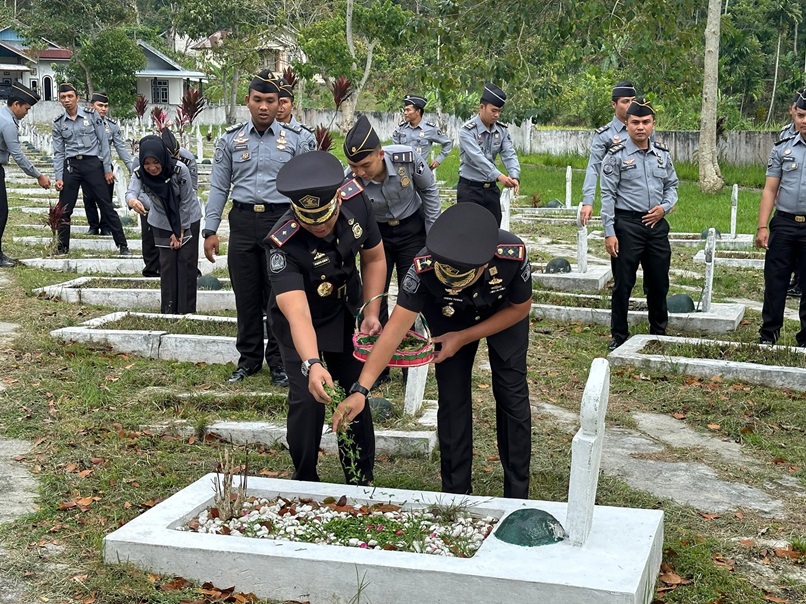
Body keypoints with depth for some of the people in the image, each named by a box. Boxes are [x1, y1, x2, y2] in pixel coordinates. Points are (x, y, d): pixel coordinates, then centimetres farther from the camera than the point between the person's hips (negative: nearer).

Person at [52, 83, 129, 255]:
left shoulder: (91, 115, -1)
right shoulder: (58, 123, 7)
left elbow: (103, 142, 0)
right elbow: (58, 152, 8)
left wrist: (107, 169, -3)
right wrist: (58, 177, -1)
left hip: (93, 163, -2)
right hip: (71, 165, 3)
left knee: (106, 206, -1)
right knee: (64, 210, 3)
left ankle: (123, 245, 5)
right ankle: (62, 248, 16)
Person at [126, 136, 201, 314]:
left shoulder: (180, 170, -29)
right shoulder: (139, 173, -22)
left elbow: (185, 202, -21)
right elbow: (131, 192, -39)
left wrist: (179, 231, -16)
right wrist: (132, 201, -64)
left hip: (188, 219, -2)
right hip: (162, 223, 2)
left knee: (186, 262, -3)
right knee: (167, 263, 2)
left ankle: (186, 309, 4)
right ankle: (168, 310, 9)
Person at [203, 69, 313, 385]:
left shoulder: (294, 140, 4)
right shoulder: (231, 140, 6)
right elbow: (219, 188, 7)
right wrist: (210, 230, 1)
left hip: (281, 220, -1)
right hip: (243, 221, 1)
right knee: (246, 295, 8)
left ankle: (278, 361, 15)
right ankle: (249, 359, 21)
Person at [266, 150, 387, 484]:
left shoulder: (356, 202, -24)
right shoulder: (284, 244, -37)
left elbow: (373, 258, -6)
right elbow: (298, 314, -47)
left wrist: (371, 313, -13)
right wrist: (312, 365, -62)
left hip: (346, 313, 4)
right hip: (300, 324, -4)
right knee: (308, 401, -15)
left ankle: (361, 482, 21)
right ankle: (304, 483, 8)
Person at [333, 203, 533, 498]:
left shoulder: (513, 255, -41)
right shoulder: (424, 267, -41)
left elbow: (521, 308, -20)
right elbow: (396, 327, -41)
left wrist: (463, 338, -23)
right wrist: (360, 390, -48)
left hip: (504, 314, 0)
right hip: (450, 318, 0)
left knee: (512, 395, -2)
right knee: (452, 399, -4)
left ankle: (517, 496, 12)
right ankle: (456, 494, 12)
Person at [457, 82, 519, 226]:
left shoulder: (502, 130, 3)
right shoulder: (467, 130, -16)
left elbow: (509, 155, -7)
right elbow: (478, 157, -28)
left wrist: (514, 177, -27)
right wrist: (499, 176, -40)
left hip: (491, 188, 6)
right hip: (470, 188, -6)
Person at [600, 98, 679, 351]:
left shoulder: (662, 154, 9)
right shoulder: (617, 155, -5)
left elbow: (672, 186, 18)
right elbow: (607, 195, -8)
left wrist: (664, 207, -4)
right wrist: (609, 233, -13)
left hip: (657, 225, 5)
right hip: (627, 225, -4)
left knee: (659, 282, 12)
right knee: (623, 284, 1)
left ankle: (659, 332, 28)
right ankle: (619, 336, 13)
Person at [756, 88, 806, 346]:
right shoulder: (782, 149, 6)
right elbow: (770, 190, 6)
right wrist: (762, 227, -2)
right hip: (784, 224, 2)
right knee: (774, 281, 4)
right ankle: (768, 336, 14)